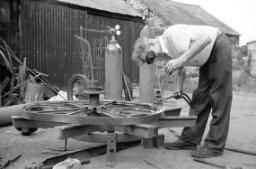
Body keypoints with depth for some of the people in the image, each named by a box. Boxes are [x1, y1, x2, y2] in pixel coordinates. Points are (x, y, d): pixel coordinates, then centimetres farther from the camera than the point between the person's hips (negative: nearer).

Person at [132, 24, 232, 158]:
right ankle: (189, 140, 13)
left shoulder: (172, 34, -26)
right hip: (207, 58, 9)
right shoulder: (167, 49, 2)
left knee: (218, 97, -7)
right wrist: (179, 90, 20)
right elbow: (181, 69, 18)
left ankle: (215, 146, -2)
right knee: (200, 97, 7)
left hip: (219, 48, -9)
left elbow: (206, 37, -34)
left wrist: (182, 59, -37)